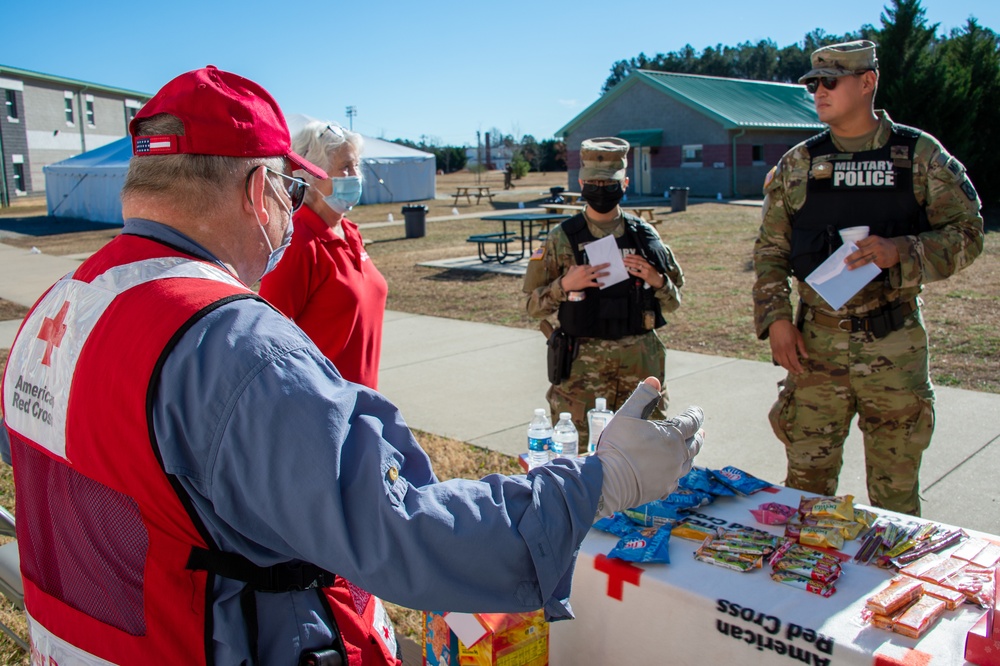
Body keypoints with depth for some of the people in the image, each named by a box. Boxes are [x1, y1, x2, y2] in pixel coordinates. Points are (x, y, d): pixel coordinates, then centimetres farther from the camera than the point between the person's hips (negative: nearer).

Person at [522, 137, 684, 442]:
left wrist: (656, 280, -8)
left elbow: (673, 302, 12)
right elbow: (533, 305, 0)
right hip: (583, 363, -2)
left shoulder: (645, 235, 6)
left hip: (641, 361, 3)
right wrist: (565, 285, -16)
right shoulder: (562, 239, -1)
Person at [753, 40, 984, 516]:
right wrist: (775, 318, -5)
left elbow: (966, 233, 1)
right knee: (806, 477, 7)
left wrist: (900, 251, -17)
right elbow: (770, 250, 7)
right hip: (815, 342, 1)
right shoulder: (798, 164, 6)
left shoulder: (920, 155, 2)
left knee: (896, 487, 10)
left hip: (894, 344, -1)